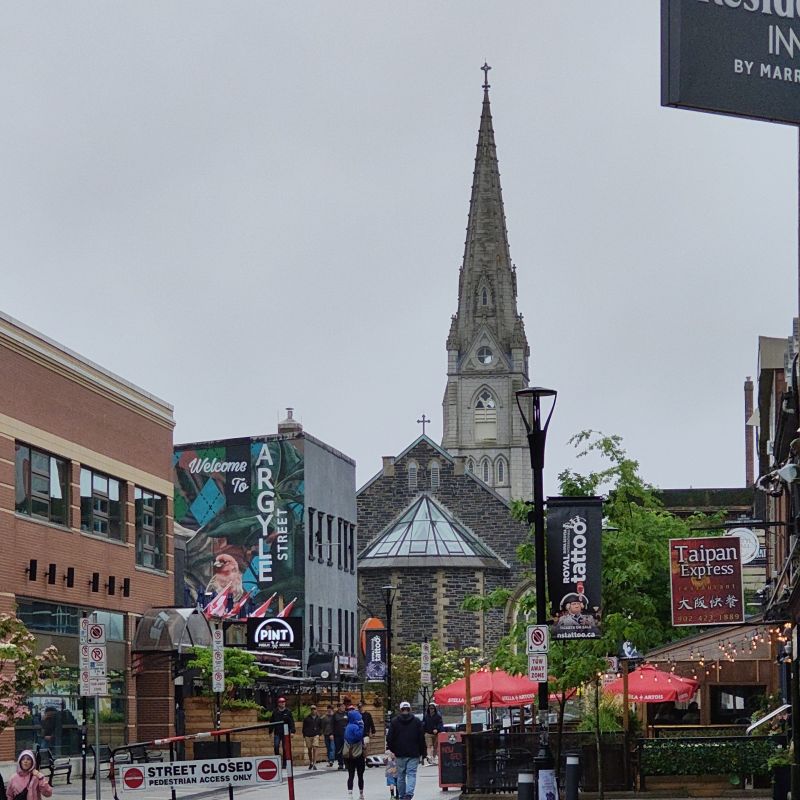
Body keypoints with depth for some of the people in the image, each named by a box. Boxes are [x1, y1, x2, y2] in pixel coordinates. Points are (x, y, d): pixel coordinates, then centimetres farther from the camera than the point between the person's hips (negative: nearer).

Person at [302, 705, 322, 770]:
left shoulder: (318, 718, 9)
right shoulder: (307, 718, 6)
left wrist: (320, 734, 6)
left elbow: (321, 727, 18)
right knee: (309, 749, 8)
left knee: (314, 749, -13)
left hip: (315, 735, -1)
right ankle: (310, 762, 26)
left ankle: (314, 764, -16)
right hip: (308, 735, 1)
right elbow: (304, 727, 10)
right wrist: (304, 736, 4)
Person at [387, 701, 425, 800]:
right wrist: (421, 752, 9)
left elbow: (390, 738, -1)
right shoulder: (417, 722, 0)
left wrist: (392, 750, 13)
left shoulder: (394, 722, 0)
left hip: (400, 754, 1)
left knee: (401, 775, 12)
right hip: (414, 754, -1)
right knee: (411, 774, -4)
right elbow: (422, 738, 2)